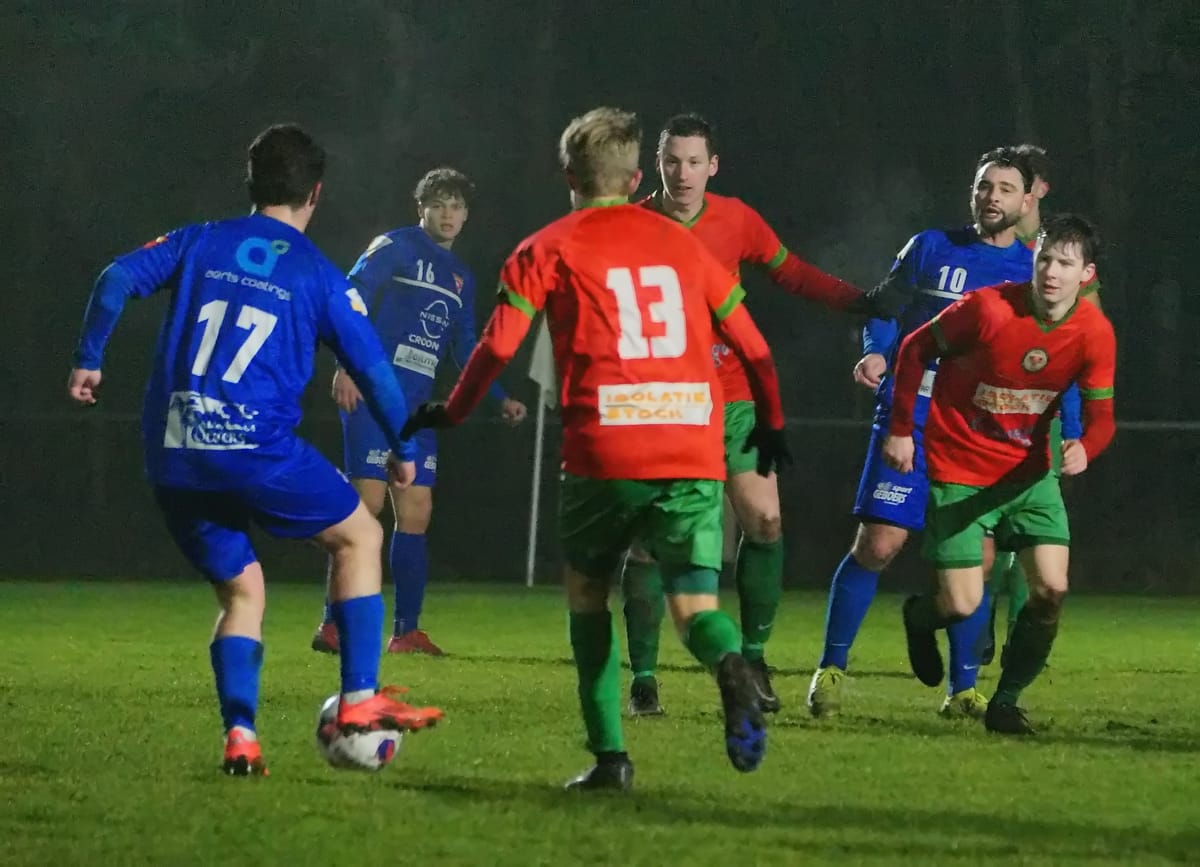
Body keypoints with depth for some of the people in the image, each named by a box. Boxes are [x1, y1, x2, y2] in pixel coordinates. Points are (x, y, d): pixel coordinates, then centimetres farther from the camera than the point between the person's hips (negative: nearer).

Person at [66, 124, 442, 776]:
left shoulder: (198, 244, 12)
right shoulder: (319, 277, 5)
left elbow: (117, 281, -1)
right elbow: (373, 368, 5)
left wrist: (87, 360, 8)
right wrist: (403, 450, 17)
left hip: (172, 458, 4)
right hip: (256, 447, -4)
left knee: (241, 592, 17)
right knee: (358, 535, 16)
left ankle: (239, 735, 0)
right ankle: (359, 699, 7)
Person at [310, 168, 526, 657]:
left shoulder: (461, 279, 19)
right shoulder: (394, 248, -3)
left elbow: (467, 350, 26)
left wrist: (500, 399, 17)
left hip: (416, 406, 8)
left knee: (415, 515, 6)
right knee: (367, 504, -13)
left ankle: (406, 631, 11)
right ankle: (333, 626, -12)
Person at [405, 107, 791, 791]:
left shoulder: (547, 250, 7)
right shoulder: (683, 244, 17)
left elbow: (499, 345, -1)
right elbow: (753, 347, 19)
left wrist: (451, 413, 15)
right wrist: (773, 425, 33)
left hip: (604, 455, -2)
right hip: (695, 455, 2)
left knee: (588, 593, 19)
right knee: (694, 605, 0)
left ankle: (609, 753, 10)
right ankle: (732, 667, -35)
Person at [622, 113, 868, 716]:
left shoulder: (737, 220, 2)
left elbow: (790, 273, 15)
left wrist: (858, 300, 6)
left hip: (730, 397, 3)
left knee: (765, 522, -4)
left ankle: (753, 657, 11)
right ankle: (643, 678, 3)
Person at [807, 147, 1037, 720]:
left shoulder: (1033, 272, 8)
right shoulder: (931, 248, 5)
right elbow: (884, 311, 7)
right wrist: (876, 352, -14)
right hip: (910, 421, -2)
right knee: (877, 545, -7)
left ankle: (962, 690, 13)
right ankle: (831, 670, 4)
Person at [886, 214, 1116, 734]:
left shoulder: (1094, 334, -12)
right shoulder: (988, 308, -22)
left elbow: (1101, 416, -8)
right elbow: (916, 349, -7)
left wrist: (1084, 448, -32)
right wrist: (900, 430, -6)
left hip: (1029, 472, 3)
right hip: (959, 471, -3)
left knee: (1052, 589, -12)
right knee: (963, 605, -7)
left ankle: (1005, 702, 7)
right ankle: (920, 617, 32)